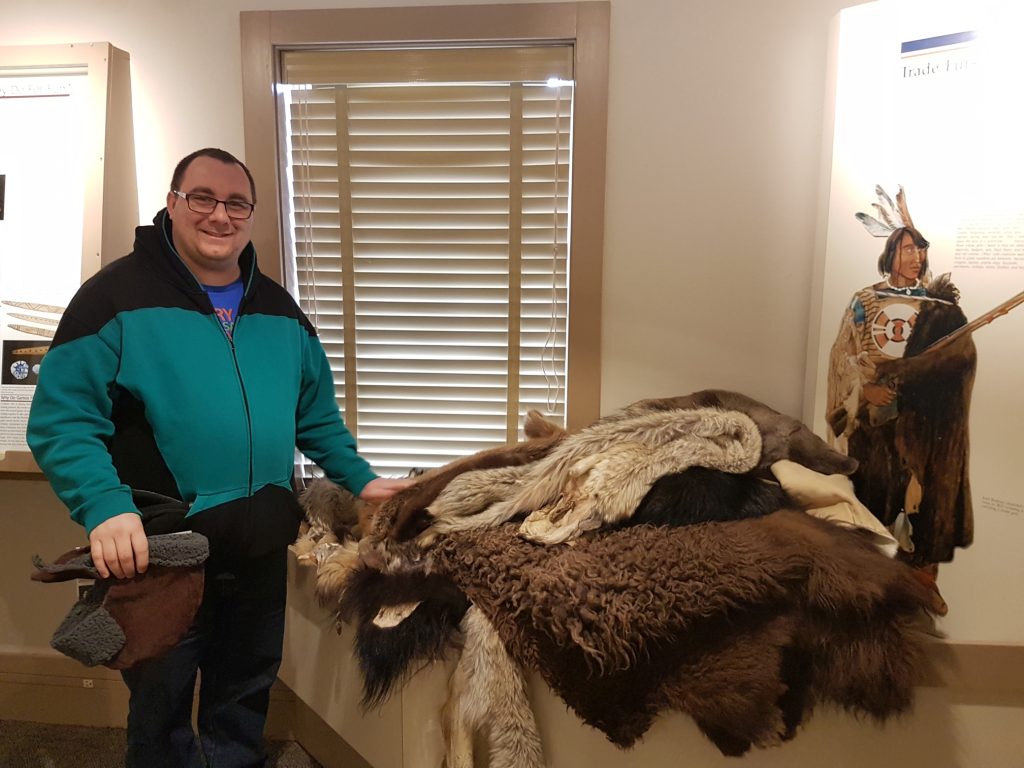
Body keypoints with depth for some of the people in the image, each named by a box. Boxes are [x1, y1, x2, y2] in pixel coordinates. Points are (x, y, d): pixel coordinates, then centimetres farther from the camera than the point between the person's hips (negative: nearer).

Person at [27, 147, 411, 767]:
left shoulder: (280, 311, 7)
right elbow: (61, 420, -14)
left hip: (263, 552, 5)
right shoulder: (117, 297, -10)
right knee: (162, 713, 17)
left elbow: (317, 416, 14)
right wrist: (106, 508, -28)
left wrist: (359, 480, 6)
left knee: (245, 704, 22)